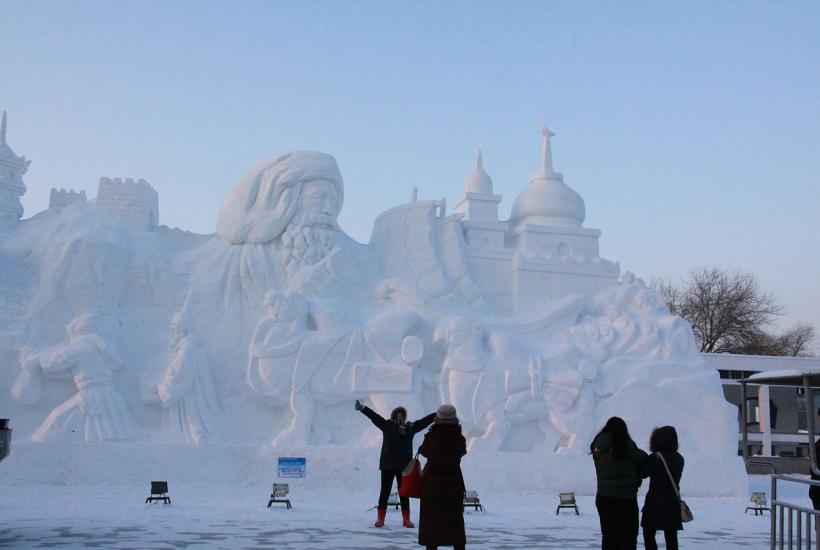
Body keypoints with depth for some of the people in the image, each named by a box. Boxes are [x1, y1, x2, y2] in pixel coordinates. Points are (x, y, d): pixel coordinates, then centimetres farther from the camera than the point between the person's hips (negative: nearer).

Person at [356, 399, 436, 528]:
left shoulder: (411, 427, 8)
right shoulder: (387, 425, 2)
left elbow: (425, 421, 10)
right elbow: (374, 416, -3)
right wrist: (362, 408, -11)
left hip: (404, 465, 2)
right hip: (387, 465, -2)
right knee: (385, 492, 3)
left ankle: (406, 519, 14)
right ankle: (380, 518, 11)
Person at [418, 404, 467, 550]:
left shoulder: (430, 438, -12)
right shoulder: (459, 439, -10)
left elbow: (423, 451, 8)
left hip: (432, 484, -1)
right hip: (454, 484, 1)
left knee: (431, 521, 8)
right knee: (455, 522, 11)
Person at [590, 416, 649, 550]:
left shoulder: (598, 445, 7)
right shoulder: (624, 443, -7)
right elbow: (643, 460, -5)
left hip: (603, 496, 5)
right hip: (625, 496, -5)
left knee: (609, 535, 12)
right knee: (628, 536, 2)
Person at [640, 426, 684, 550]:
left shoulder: (655, 457, -13)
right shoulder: (679, 458, 7)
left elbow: (643, 473, -6)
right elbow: (675, 477, 13)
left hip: (656, 502, -6)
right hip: (673, 502, 6)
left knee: (649, 535, 5)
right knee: (671, 537, 6)